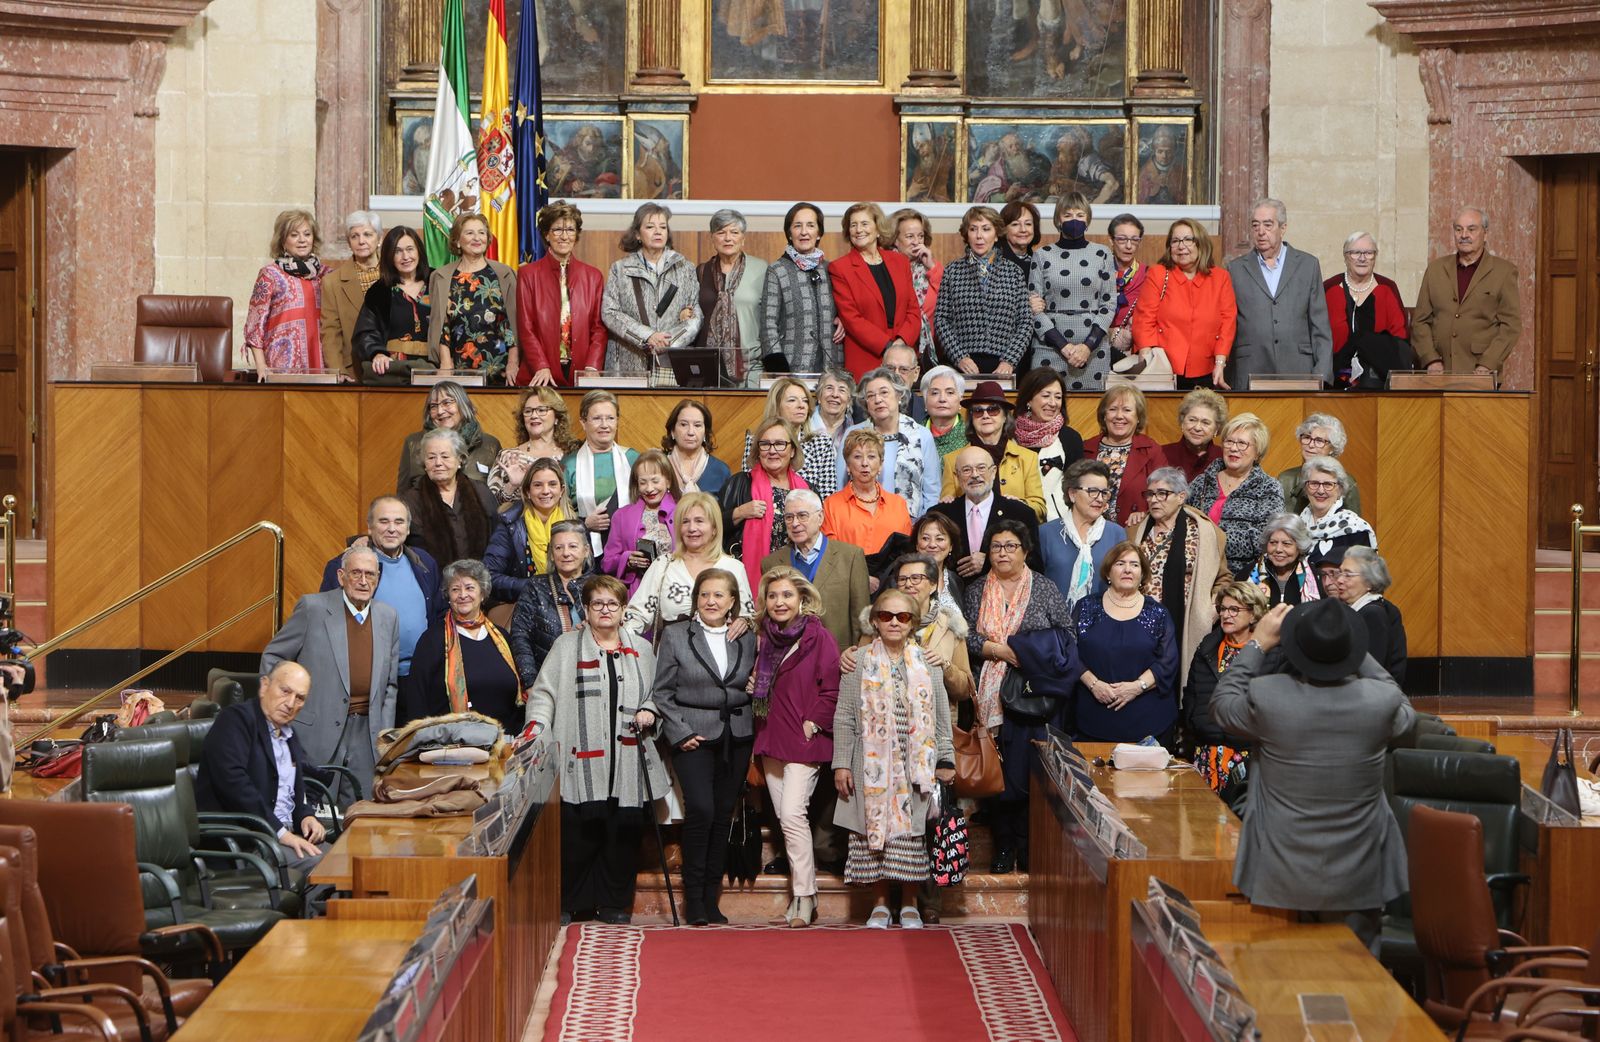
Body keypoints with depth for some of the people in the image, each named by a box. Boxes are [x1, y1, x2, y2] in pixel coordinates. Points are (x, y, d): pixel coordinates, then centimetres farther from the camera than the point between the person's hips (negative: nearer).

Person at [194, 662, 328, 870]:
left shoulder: (290, 736, 21)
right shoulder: (236, 718, -6)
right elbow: (232, 781, -19)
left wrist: (307, 815, 5)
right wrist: (280, 832, -20)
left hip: (285, 834, 9)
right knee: (319, 863, -28)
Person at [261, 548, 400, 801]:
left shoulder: (388, 618, 10)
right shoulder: (313, 608, -3)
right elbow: (272, 656, 3)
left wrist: (385, 734, 8)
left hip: (367, 733, 4)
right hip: (319, 731, -4)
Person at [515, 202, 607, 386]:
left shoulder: (593, 276, 11)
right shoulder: (528, 274, 4)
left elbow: (599, 329, 7)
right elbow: (525, 329, -1)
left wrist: (592, 369, -8)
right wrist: (542, 367, -14)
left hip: (581, 376, 2)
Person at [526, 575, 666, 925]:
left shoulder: (641, 650, 18)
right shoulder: (566, 646, 9)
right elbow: (544, 692, 3)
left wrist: (649, 712, 3)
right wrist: (537, 725, -13)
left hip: (627, 763, 3)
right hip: (581, 761, -3)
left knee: (623, 833, 1)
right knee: (578, 834, -7)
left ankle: (615, 904, 12)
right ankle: (566, 904, 4)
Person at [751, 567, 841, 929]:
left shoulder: (818, 636, -8)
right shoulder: (763, 637, 12)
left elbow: (832, 690, -8)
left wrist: (813, 723, -13)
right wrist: (753, 686, 8)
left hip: (804, 740, -7)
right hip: (770, 740, 7)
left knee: (792, 813, -17)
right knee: (785, 817, 8)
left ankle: (804, 898, -11)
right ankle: (801, 894, 16)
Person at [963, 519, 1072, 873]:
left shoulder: (1045, 589, 7)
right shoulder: (976, 591, 11)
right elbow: (965, 638, 0)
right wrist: (1002, 651, -11)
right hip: (992, 695, 2)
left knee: (1032, 769, -7)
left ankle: (1029, 845, 3)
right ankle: (1003, 845, 8)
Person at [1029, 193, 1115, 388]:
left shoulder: (1102, 255, 8)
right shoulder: (1043, 256, 7)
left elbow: (1109, 304, 4)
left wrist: (1089, 346, -8)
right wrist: (1063, 346, -8)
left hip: (1093, 348, 0)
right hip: (1049, 348, 0)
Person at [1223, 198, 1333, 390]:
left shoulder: (1308, 265, 10)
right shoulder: (1236, 268, 11)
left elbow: (1320, 329, 8)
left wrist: (1321, 376, 0)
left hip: (1298, 374, 0)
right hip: (1249, 379, 0)